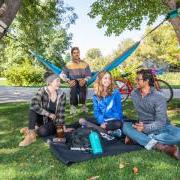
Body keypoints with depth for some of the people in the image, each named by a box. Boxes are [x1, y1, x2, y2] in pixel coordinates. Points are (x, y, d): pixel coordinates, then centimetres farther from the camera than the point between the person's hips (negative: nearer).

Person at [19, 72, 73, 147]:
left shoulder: (62, 94, -12)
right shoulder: (42, 91, -17)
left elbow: (61, 112, -8)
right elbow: (34, 105, -31)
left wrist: (63, 128, -9)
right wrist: (49, 114, -28)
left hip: (53, 122, 0)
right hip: (42, 118, 1)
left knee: (43, 131, -32)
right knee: (32, 109, -29)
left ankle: (32, 130, -1)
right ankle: (31, 135, -25)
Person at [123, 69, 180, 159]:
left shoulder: (158, 97, -17)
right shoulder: (134, 94, -2)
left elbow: (160, 122, -23)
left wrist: (145, 128, -38)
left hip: (161, 127, -3)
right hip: (143, 125, 3)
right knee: (125, 126, -27)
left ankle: (136, 137, -34)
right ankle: (160, 146, -37)